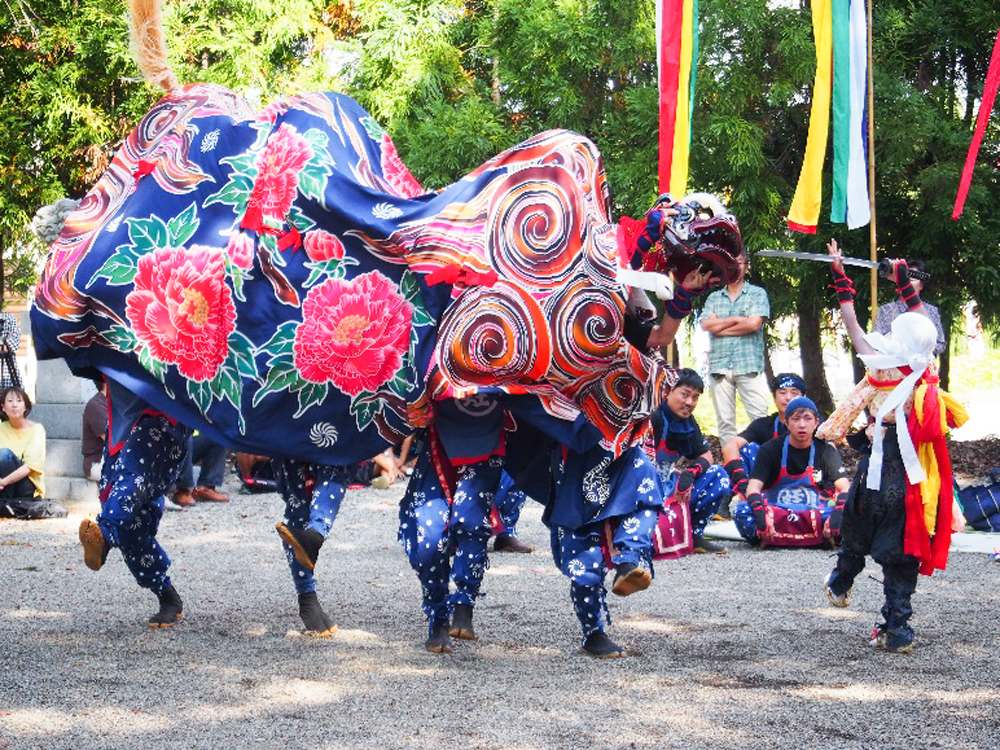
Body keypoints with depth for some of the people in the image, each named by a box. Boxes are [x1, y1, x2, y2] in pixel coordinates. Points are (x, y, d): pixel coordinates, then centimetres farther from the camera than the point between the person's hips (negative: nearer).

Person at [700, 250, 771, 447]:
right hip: (719, 367, 3)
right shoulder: (714, 298, 18)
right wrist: (739, 319, -4)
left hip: (749, 366, -3)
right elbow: (706, 325, 1)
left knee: (759, 418, -10)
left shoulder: (757, 294, 9)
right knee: (725, 421, 0)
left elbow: (754, 324, -7)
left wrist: (720, 325, 0)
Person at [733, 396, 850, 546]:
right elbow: (753, 486, -12)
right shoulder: (771, 449, 0)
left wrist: (838, 514, -31)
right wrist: (761, 515, -33)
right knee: (742, 511, -31)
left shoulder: (825, 450, 2)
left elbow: (844, 487, -9)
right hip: (775, 513, -1)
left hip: (815, 515, 1)